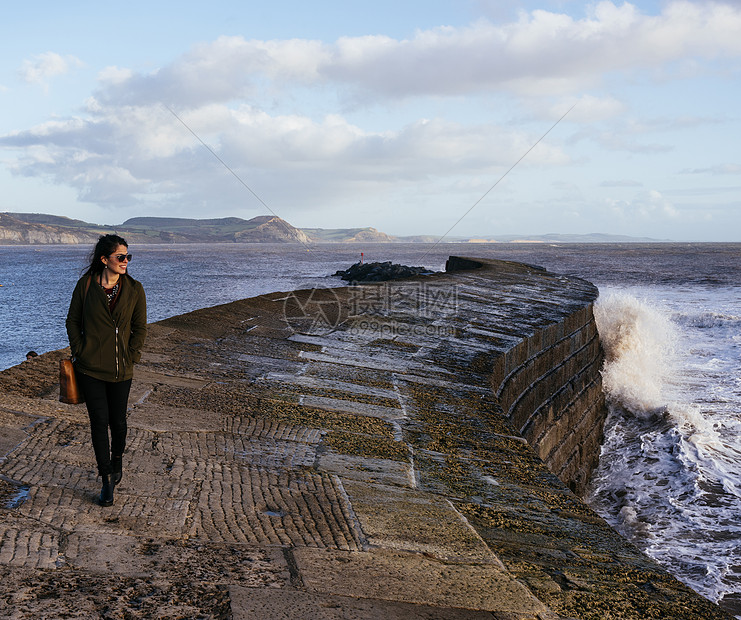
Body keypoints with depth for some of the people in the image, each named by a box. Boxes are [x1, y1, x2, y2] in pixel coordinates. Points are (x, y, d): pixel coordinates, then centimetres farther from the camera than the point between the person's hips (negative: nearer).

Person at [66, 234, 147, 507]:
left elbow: (140, 328, 6)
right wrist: (79, 351, -4)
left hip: (121, 369, 1)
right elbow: (72, 320, 5)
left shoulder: (134, 289, 0)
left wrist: (130, 357, -2)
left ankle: (117, 460, 39)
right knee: (99, 422, 0)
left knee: (118, 421, 9)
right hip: (90, 367, -1)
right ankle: (107, 480, 11)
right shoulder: (86, 285, -3)